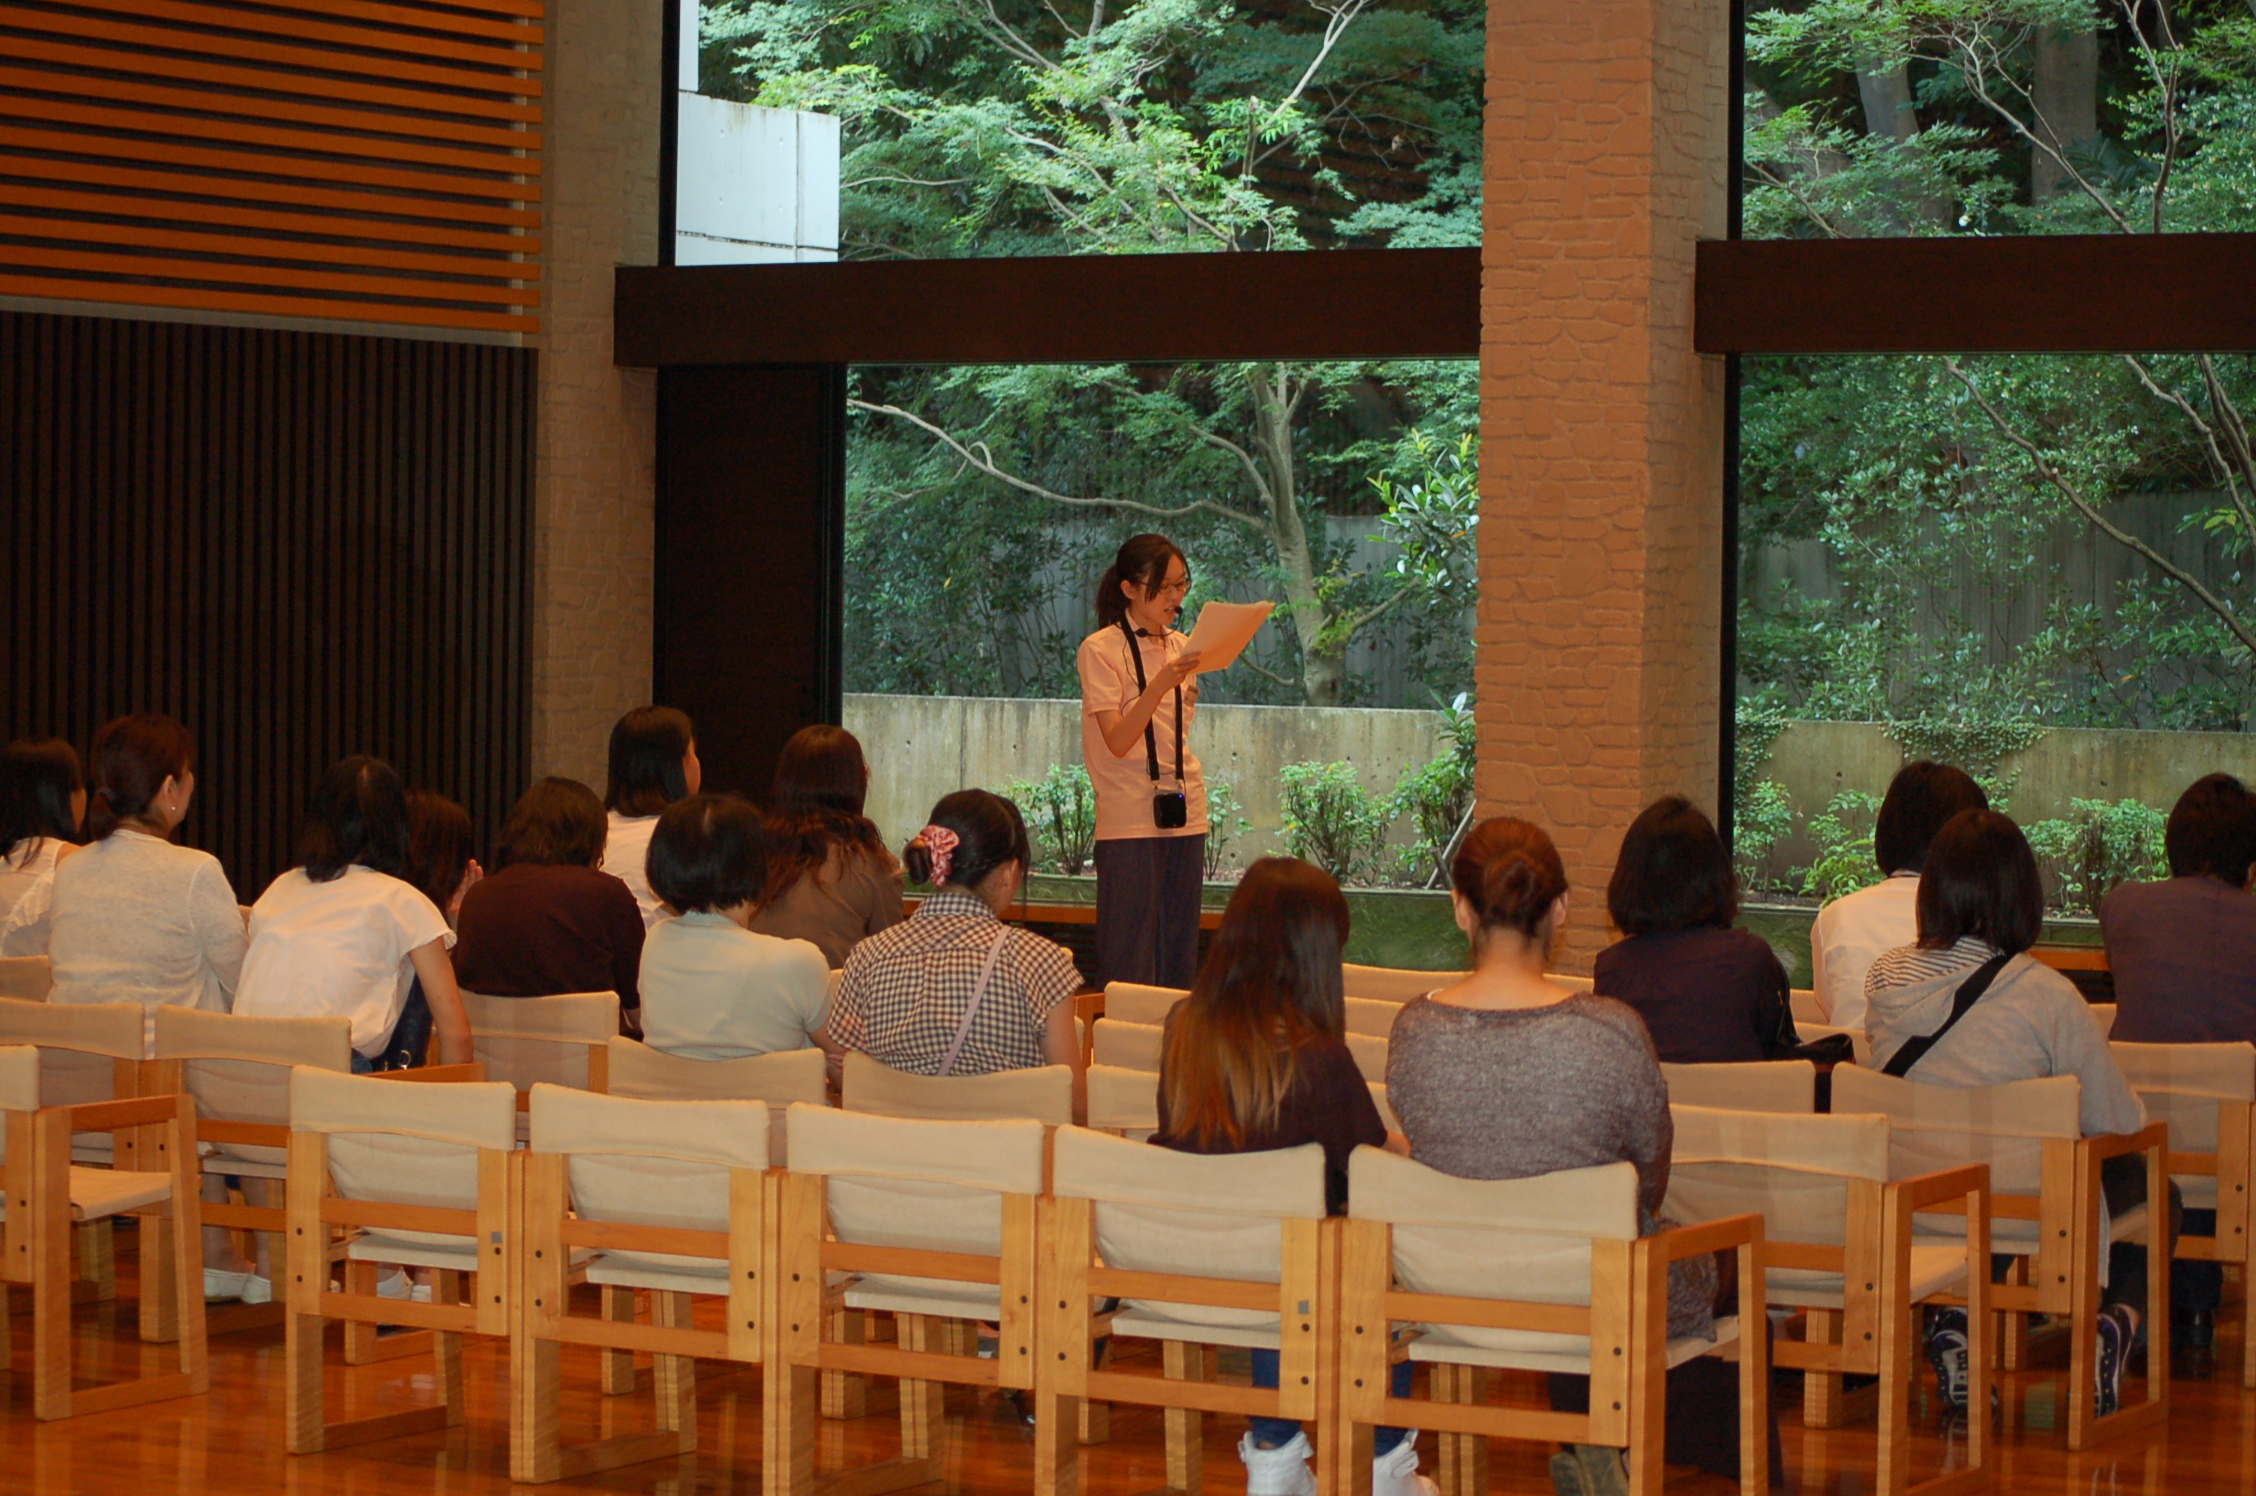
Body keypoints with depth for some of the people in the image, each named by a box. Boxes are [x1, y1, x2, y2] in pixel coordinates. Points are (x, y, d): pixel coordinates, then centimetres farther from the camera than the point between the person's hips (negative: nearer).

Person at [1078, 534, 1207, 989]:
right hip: (1130, 819, -6)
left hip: (1184, 815, 6)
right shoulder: (1100, 650, -6)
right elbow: (1117, 741, -18)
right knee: (1130, 960, -7)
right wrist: (1161, 684, -28)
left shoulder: (1181, 648, 14)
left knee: (1179, 959, 4)